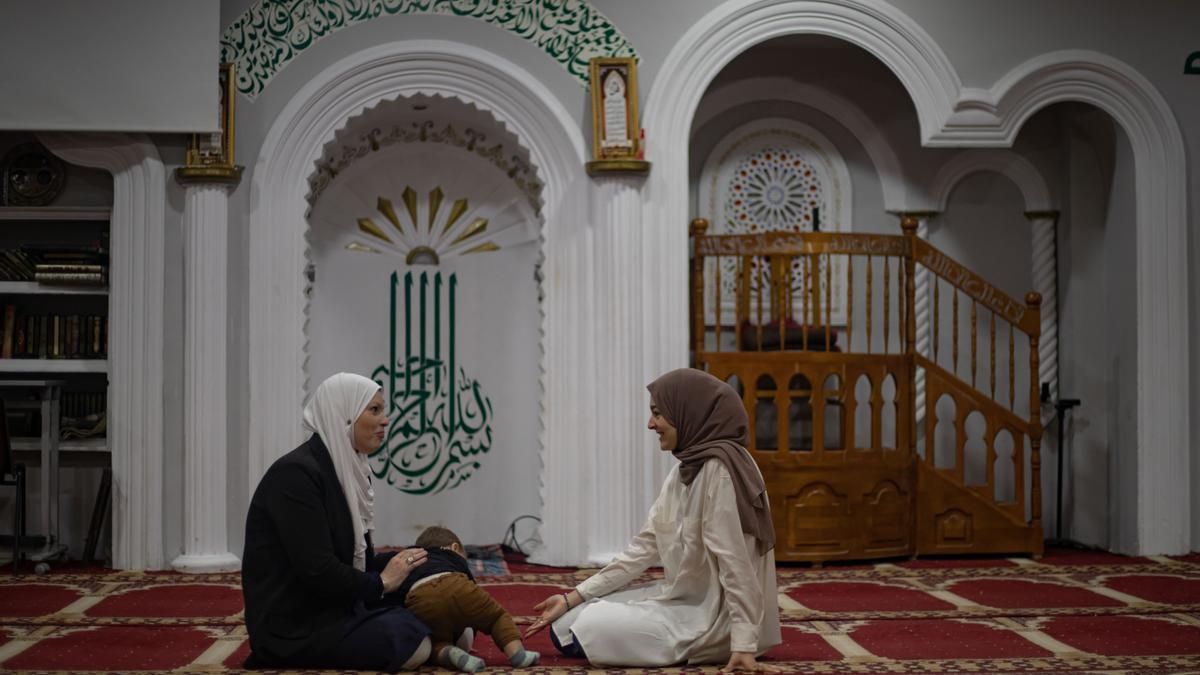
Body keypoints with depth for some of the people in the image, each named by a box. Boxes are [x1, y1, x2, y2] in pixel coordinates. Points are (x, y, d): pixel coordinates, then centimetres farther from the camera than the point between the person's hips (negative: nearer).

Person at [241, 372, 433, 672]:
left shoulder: (347, 471, 11)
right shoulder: (296, 473, -18)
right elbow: (317, 571, -24)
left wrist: (402, 561, -2)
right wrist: (381, 583, -11)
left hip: (336, 606, 9)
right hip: (297, 624, -9)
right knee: (415, 645, -21)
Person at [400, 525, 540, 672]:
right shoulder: (454, 559, 38)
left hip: (420, 601, 1)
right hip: (453, 586, -1)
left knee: (436, 644, 18)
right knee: (497, 616, 19)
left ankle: (448, 653, -14)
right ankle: (516, 652, -3)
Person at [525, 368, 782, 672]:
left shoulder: (720, 468, -20)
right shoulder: (686, 469, 9)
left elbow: (735, 562, -25)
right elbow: (644, 546, 7)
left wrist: (744, 645, -28)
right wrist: (572, 598, 3)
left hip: (711, 616, -9)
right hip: (682, 600, 9)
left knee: (578, 633, -13)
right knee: (564, 624, 6)